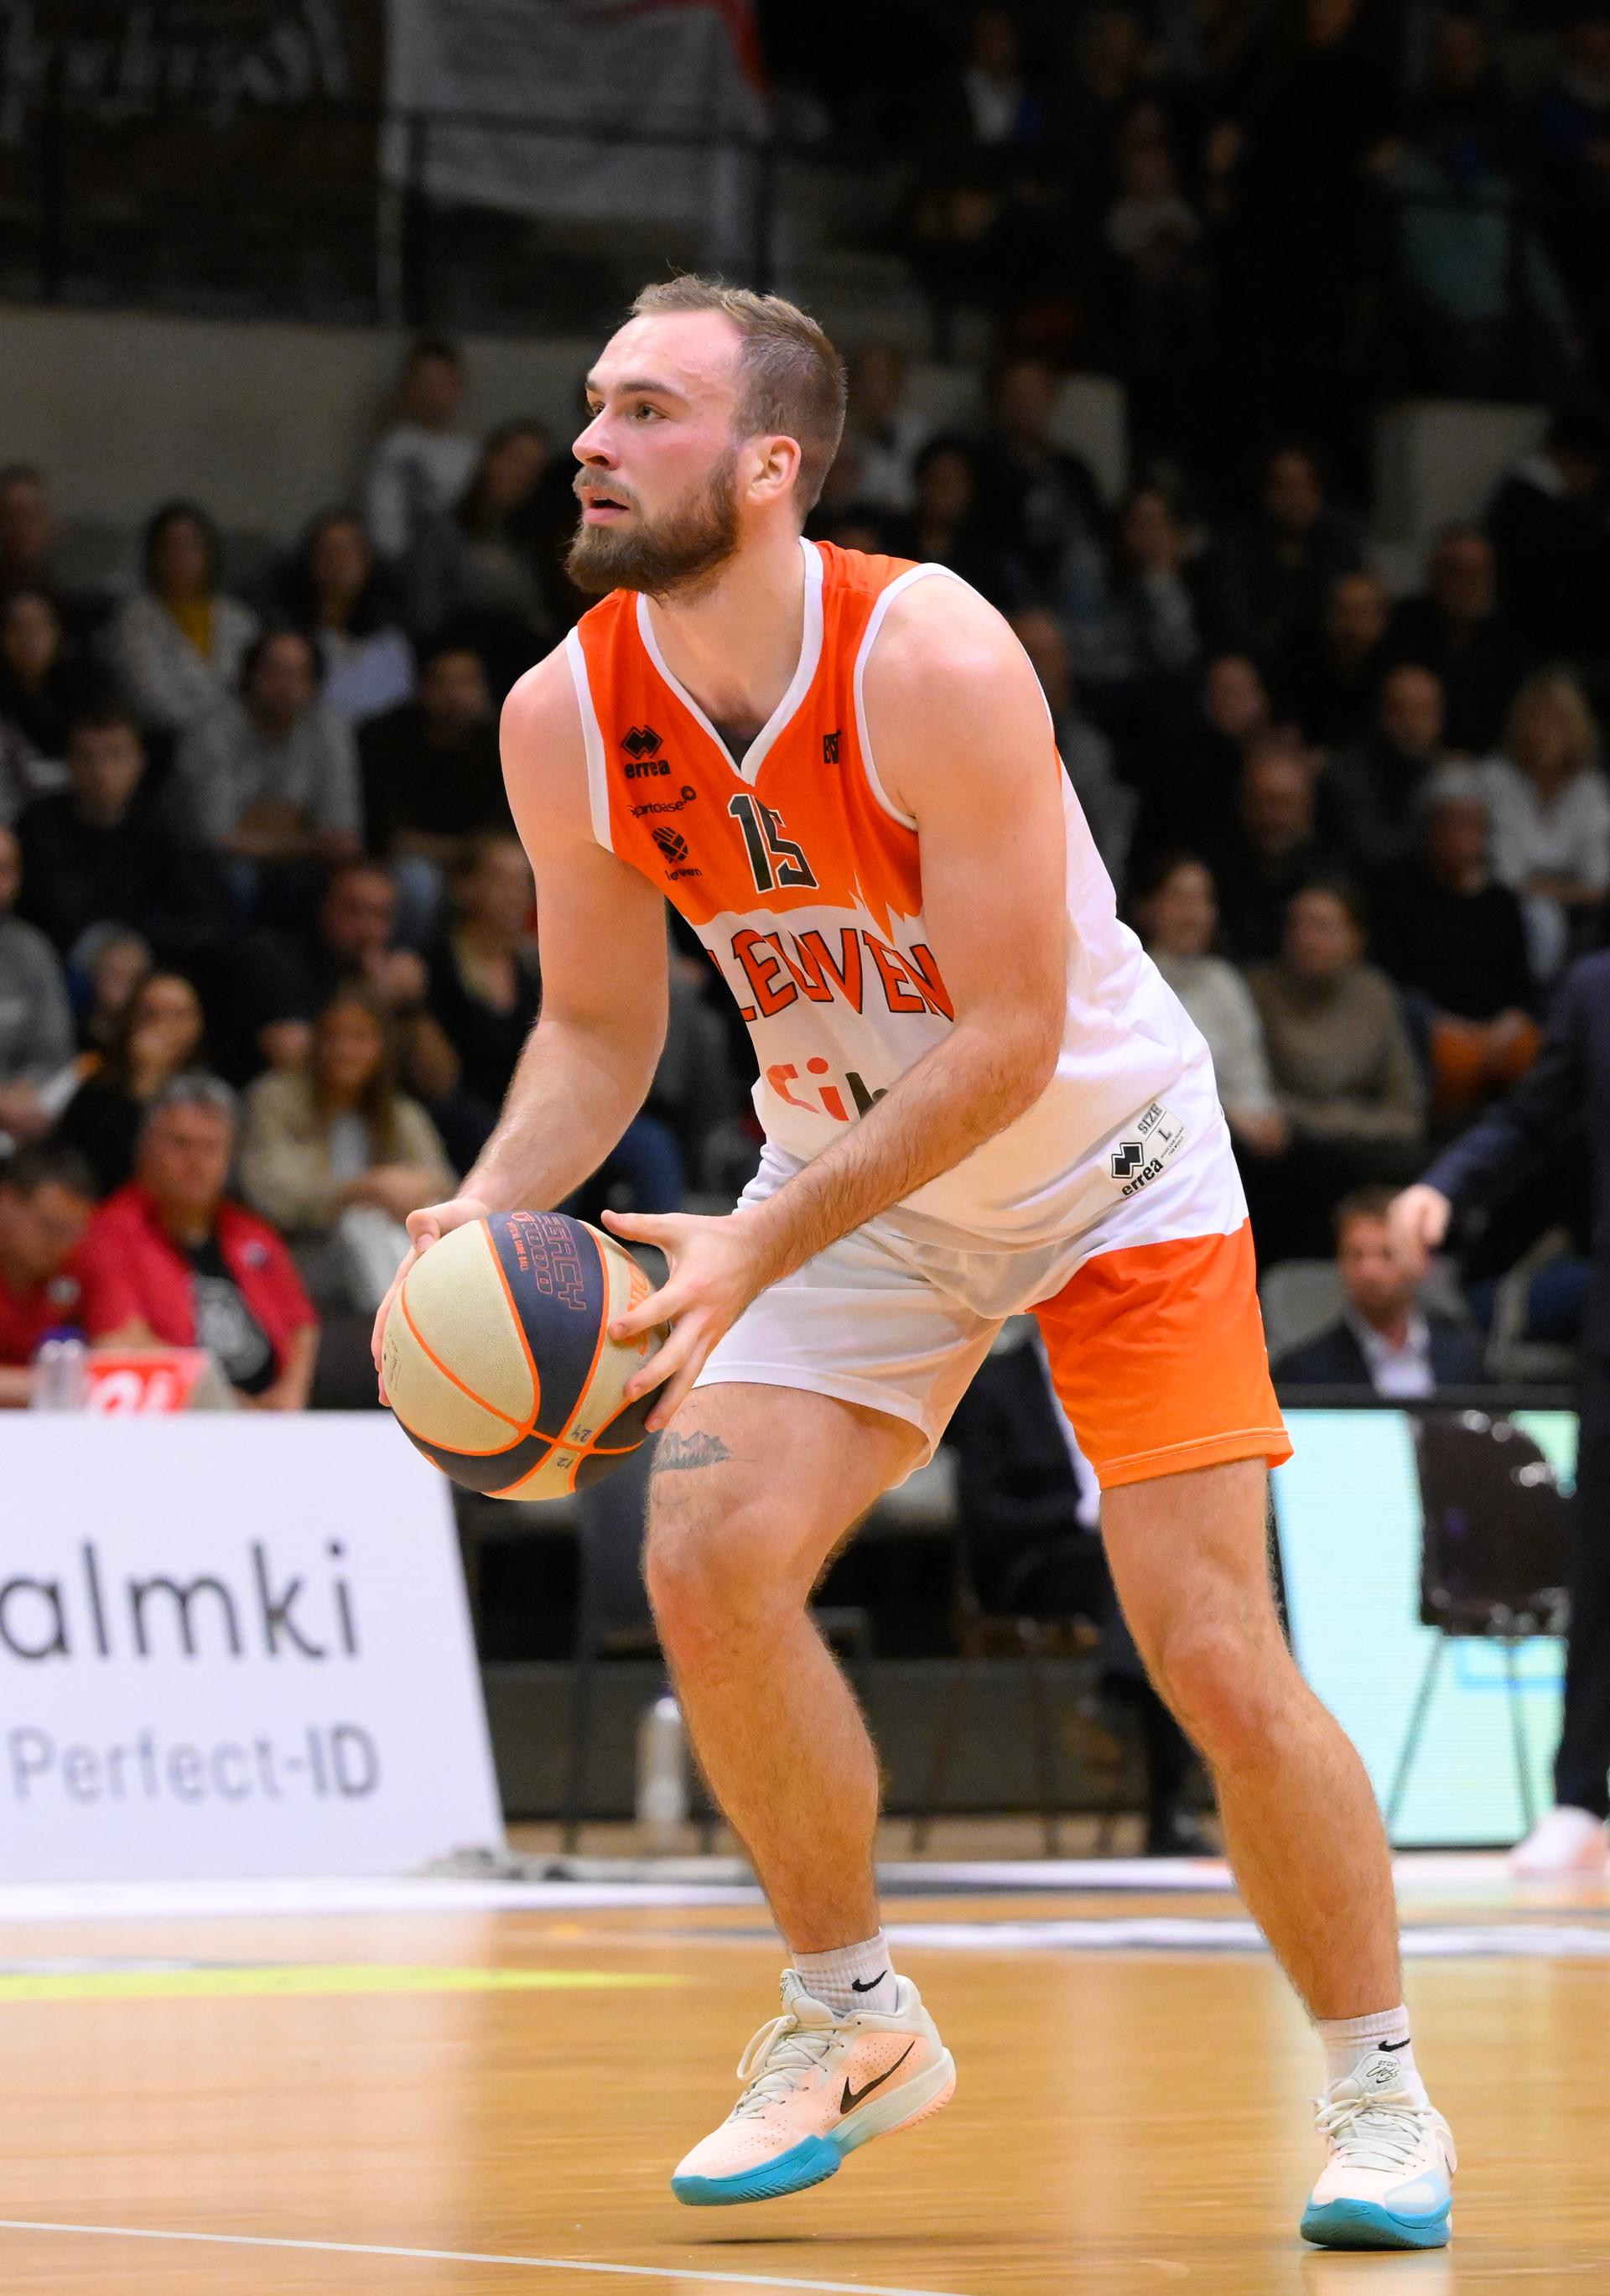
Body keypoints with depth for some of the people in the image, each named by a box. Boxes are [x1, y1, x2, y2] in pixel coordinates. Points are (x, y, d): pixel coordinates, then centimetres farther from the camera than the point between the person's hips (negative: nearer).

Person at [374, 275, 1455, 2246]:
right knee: (705, 1560, -15)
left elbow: (1010, 1042, -28)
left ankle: (1377, 2092, 7)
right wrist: (490, 1206, -19)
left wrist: (763, 1249, -34)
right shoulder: (567, 718, -14)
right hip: (852, 1171, 5)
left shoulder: (929, 660, -30)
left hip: (1106, 1160, -4)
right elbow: (596, 1030, 1)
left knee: (1213, 1652, -11)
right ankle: (853, 2019, 6)